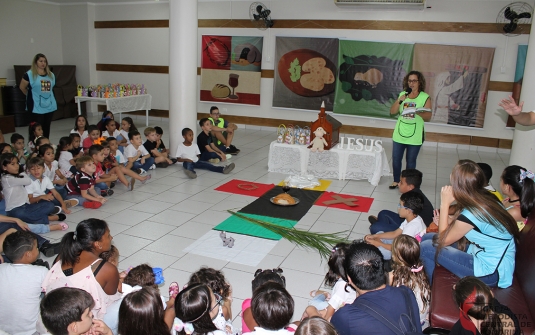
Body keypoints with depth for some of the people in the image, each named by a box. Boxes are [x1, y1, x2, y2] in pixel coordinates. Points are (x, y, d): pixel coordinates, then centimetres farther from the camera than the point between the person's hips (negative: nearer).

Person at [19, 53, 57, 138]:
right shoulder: (29, 74, -5)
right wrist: (32, 96, 12)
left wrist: (47, 96, 13)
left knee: (47, 128, 10)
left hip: (50, 106, 5)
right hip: (36, 107, -5)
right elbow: (22, 87, 4)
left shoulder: (51, 75, 11)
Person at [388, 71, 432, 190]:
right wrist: (399, 100, -13)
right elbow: (392, 112, 1)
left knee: (411, 161, 7)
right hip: (399, 134, 3)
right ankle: (396, 181, 23)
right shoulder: (402, 94, 4)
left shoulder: (425, 97, -6)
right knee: (396, 159, 7)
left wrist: (418, 112, -27)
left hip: (415, 136, -3)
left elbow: (428, 117, -9)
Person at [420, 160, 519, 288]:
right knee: (427, 238, 7)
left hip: (490, 272, -9)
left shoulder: (470, 215, -30)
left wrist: (444, 204, -16)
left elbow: (443, 240, -13)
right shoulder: (488, 199, -5)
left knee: (426, 248, -11)